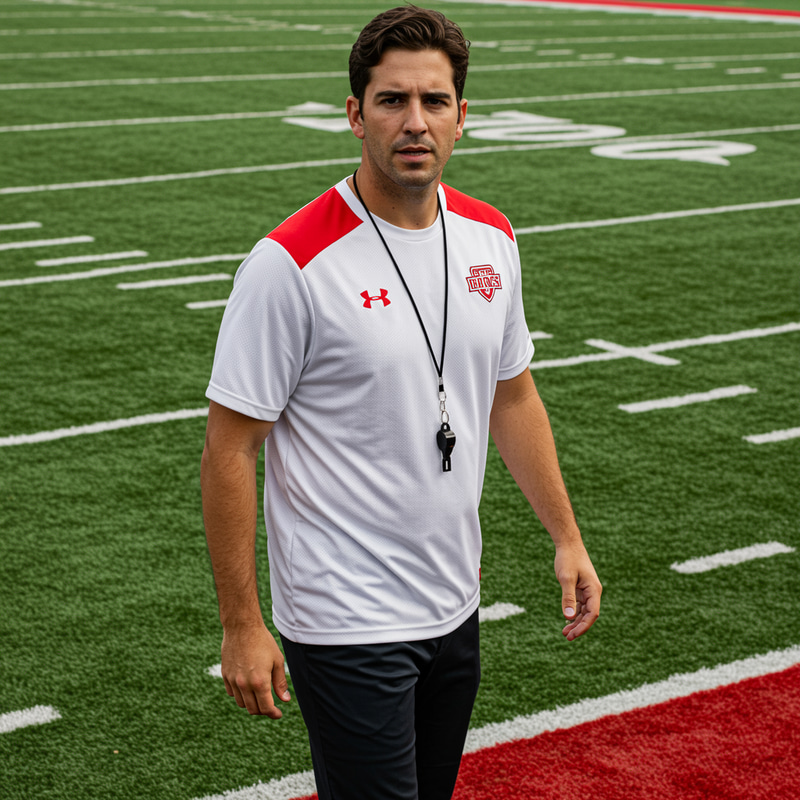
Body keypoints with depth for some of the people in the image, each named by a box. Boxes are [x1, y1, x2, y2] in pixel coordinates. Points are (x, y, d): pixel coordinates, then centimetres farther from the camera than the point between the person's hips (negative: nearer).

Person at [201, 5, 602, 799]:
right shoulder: (292, 262, -17)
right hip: (346, 627, -7)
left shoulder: (491, 240, 4)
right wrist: (241, 625, -14)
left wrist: (566, 537, 15)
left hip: (455, 608, 7)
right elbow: (229, 447, -14)